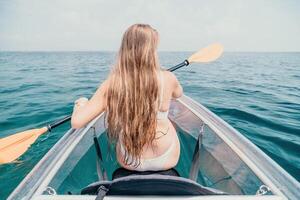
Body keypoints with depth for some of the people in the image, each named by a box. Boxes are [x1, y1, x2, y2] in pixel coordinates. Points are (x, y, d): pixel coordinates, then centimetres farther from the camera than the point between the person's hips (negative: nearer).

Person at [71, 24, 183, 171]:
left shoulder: (111, 84, -20)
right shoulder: (167, 79, -20)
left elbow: (76, 122, -18)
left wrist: (81, 103, 5)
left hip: (128, 163, 1)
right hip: (166, 160, 0)